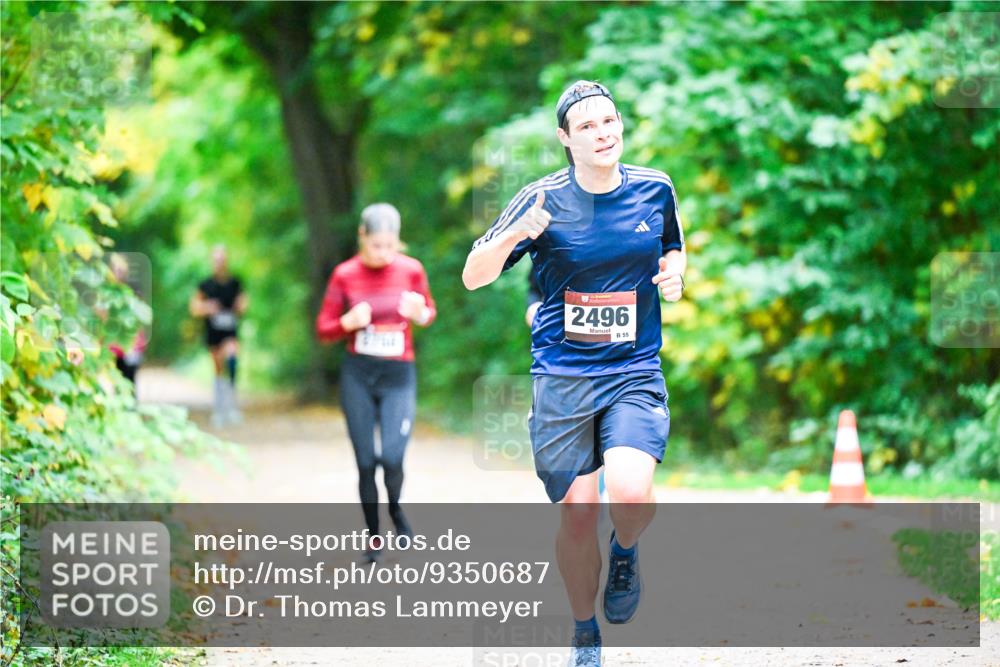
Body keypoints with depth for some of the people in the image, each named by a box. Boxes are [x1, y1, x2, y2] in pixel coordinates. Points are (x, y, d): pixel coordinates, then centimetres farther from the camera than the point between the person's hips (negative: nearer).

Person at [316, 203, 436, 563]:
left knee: (392, 458, -14)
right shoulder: (345, 275, -4)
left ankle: (395, 507, 19)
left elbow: (429, 312, 12)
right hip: (358, 375, 1)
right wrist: (349, 322, -19)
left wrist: (421, 314, -12)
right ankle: (373, 535, 20)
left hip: (399, 375, 0)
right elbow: (324, 330, 2)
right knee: (365, 462, 2)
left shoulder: (411, 270, -3)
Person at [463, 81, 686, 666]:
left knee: (631, 493, -25)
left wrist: (674, 272, -1)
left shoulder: (655, 190, 3)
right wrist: (513, 235, -24)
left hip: (635, 373, 0)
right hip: (562, 376, 0)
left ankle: (626, 553, 11)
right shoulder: (544, 200, -4)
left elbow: (674, 248, 23)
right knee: (577, 515, 0)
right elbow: (474, 277, -5)